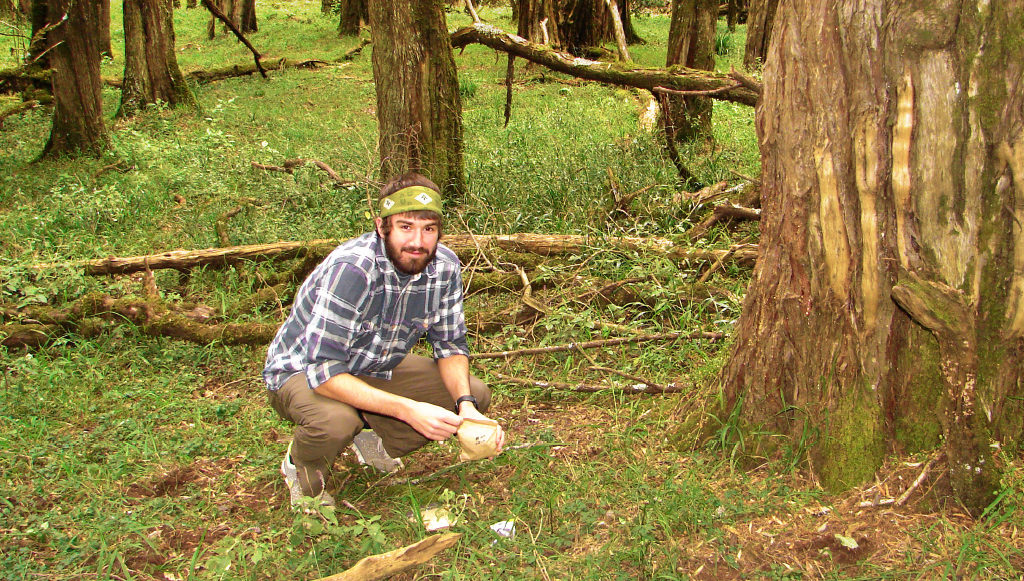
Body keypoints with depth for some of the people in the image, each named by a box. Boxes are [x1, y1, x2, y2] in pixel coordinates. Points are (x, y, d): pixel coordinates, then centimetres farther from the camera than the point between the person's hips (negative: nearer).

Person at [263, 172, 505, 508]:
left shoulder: (444, 267, -16)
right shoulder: (351, 269, -35)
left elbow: (450, 345, -4)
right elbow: (323, 371, -37)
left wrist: (466, 406, -23)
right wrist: (409, 410, -43)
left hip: (376, 370, 6)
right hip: (302, 372, -6)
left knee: (476, 394, -7)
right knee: (335, 420, -39)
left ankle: (377, 442, 15)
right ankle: (303, 468, -1)